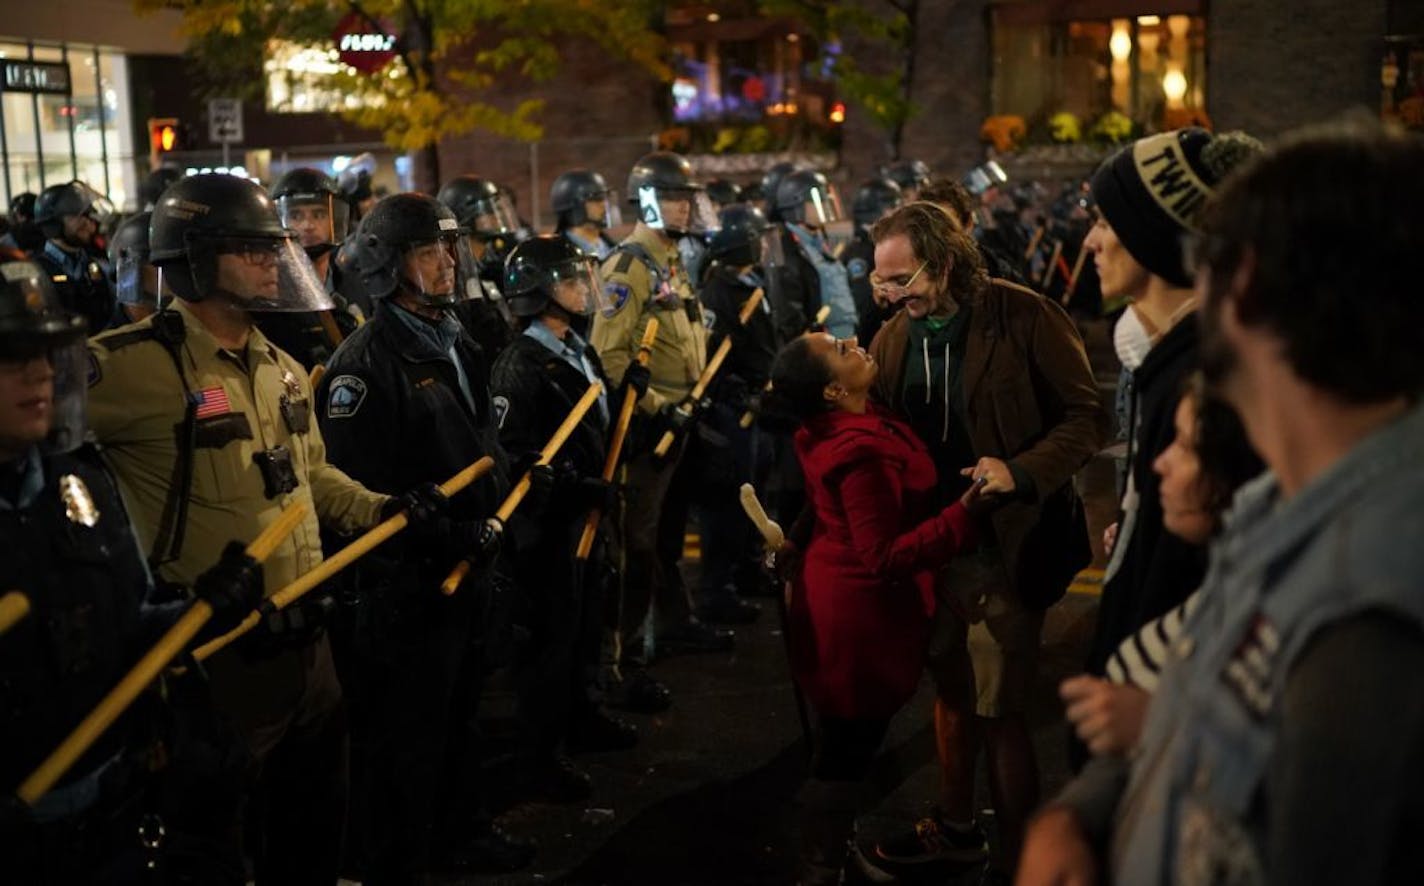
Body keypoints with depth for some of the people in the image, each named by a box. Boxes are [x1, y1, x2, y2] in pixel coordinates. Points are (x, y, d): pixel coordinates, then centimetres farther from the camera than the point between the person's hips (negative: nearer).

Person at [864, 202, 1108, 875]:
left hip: (1004, 546, -6)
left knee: (999, 710, 0)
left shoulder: (1023, 318, -14)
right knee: (951, 692, 20)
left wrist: (1021, 471, -26)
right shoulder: (891, 340, 4)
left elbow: (1087, 416, -11)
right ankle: (956, 827, 39)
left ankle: (1017, 854, 17)